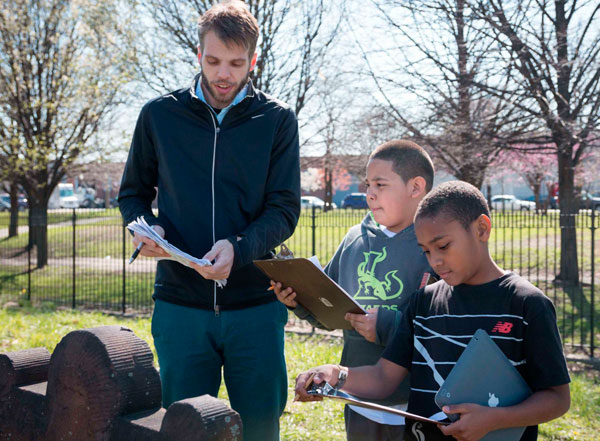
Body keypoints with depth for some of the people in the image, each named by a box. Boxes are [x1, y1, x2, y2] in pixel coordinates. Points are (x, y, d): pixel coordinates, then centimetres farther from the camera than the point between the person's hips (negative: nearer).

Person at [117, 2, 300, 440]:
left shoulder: (277, 119, 1)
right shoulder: (160, 115, 4)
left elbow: (284, 210, -3)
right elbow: (133, 193, 14)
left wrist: (239, 247, -22)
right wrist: (147, 227, -9)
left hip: (256, 305, 0)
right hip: (180, 304, 1)